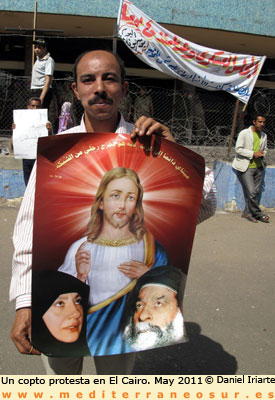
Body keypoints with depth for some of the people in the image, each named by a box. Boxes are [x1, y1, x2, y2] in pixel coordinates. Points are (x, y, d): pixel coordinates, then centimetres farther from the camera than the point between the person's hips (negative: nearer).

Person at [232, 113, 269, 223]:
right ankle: (258, 213, 5)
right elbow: (238, 148, -11)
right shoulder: (244, 133, -6)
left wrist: (262, 154, 0)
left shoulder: (264, 135, 12)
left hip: (258, 167, 6)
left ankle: (247, 212, 18)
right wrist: (253, 154, -17)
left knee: (256, 191, 6)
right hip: (246, 167, -6)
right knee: (251, 192, -10)